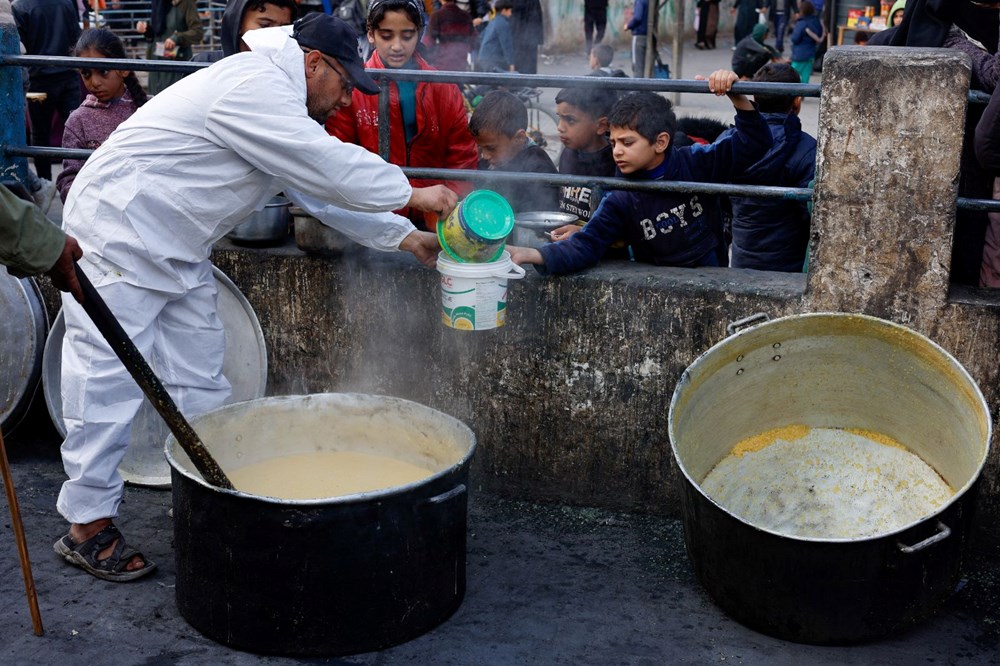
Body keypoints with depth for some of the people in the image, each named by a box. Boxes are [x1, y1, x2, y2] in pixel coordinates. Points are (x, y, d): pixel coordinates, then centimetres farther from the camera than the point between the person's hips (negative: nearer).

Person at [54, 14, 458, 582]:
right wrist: (414, 195, -13)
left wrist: (404, 236, 9)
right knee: (110, 382, -6)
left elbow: (321, 191, 14)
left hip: (179, 253, 10)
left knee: (201, 384, 10)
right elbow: (331, 169, -25)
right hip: (119, 239, -10)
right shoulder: (254, 88, -22)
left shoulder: (278, 105, 12)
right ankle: (88, 526, 4)